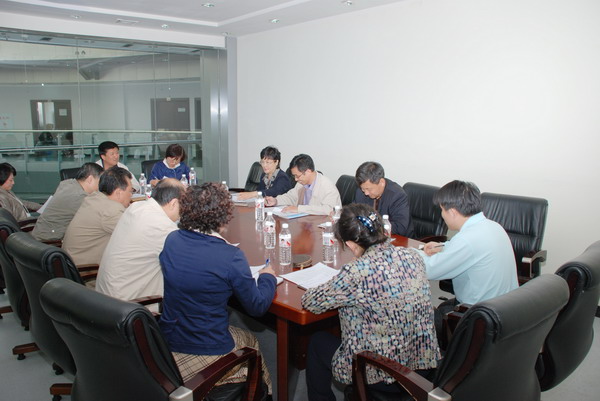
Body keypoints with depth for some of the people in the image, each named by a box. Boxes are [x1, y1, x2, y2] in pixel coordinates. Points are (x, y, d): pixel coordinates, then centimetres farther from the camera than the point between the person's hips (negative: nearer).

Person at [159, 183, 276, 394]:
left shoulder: (171, 240, -8)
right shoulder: (230, 257, -25)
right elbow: (258, 307, -13)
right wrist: (268, 277, 4)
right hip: (208, 354, -5)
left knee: (244, 336, 29)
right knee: (251, 341, 27)